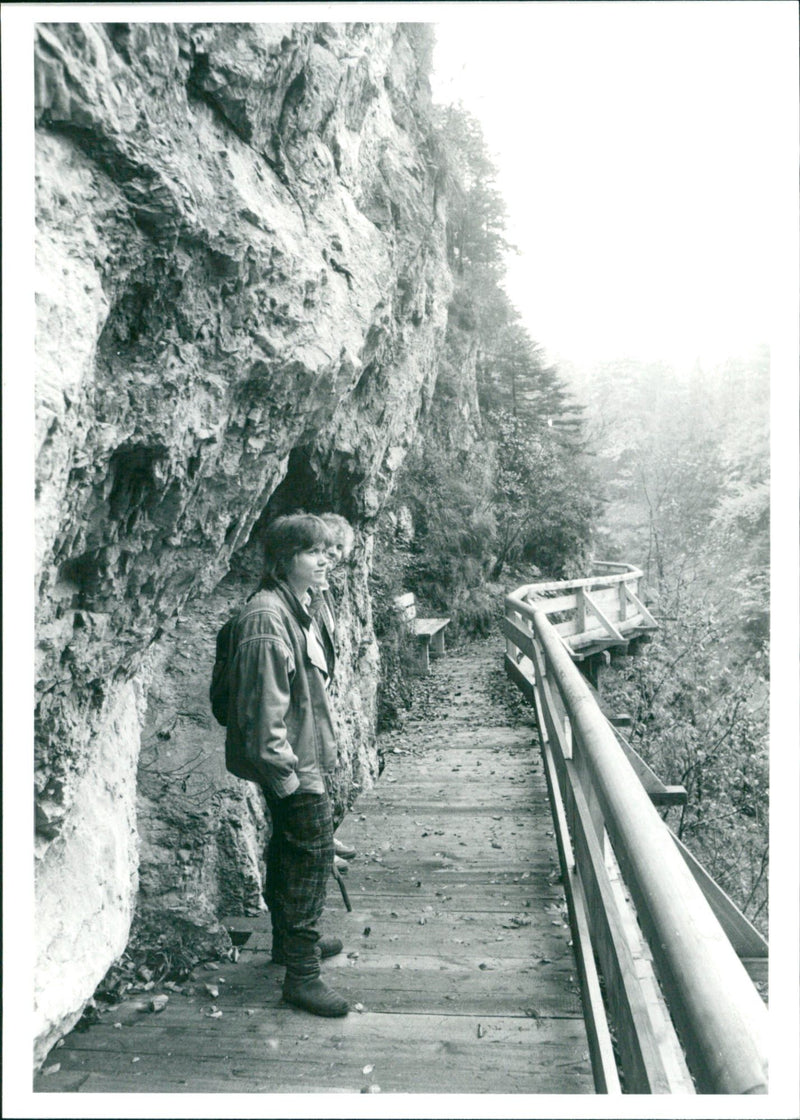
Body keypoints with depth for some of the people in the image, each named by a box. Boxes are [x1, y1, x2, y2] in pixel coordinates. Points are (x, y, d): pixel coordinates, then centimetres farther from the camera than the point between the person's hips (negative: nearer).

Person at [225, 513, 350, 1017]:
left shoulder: (298, 608, 10)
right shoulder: (267, 618, -23)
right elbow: (264, 706, -25)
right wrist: (286, 774, -23)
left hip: (305, 756, 10)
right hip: (292, 764, -10)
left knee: (290, 851, 22)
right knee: (313, 854, -3)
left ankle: (291, 939, 40)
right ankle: (302, 973, 11)